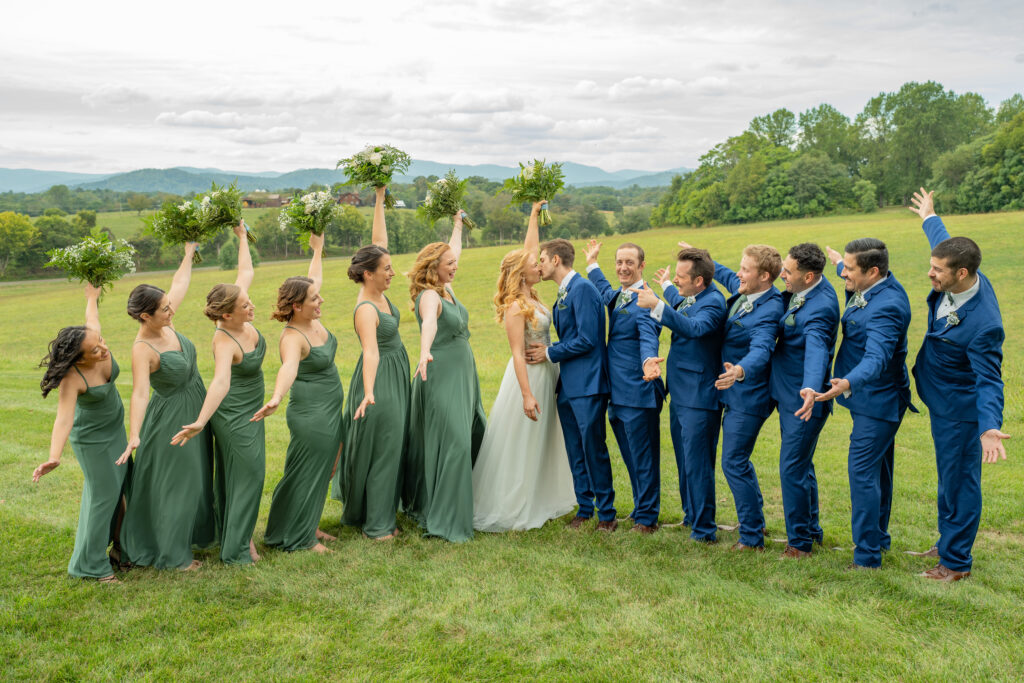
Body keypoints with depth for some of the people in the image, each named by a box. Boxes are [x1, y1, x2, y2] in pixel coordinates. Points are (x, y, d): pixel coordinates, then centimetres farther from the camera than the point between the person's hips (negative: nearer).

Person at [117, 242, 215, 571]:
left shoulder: (165, 323, -6)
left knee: (195, 478, 23)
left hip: (194, 411, 9)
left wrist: (189, 253, 17)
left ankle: (191, 532, 42)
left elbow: (180, 284, 9)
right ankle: (171, 554, 17)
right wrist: (134, 436, -48)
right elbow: (139, 393, -37)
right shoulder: (142, 350, -27)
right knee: (174, 484, 3)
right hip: (171, 418, -9)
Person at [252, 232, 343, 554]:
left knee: (323, 472, 19)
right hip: (311, 415, -10)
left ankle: (310, 527, 33)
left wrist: (317, 249, 29)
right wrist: (276, 397, -62)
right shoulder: (292, 337, -24)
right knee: (307, 475, 3)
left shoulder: (313, 320, 2)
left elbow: (314, 280, 20)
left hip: (331, 412, 10)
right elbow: (288, 367, -45)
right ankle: (298, 537, 18)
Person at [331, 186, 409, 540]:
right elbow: (371, 353, -37)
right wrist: (368, 392, -50)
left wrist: (379, 199, 0)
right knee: (380, 448, 1)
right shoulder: (366, 309, -24)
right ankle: (376, 524, 13)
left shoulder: (378, 293, -1)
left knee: (392, 446, 18)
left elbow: (379, 242, 3)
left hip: (396, 377, 9)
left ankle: (382, 513, 33)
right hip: (381, 380, -9)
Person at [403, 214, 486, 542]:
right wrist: (424, 353, -58)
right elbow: (429, 323, -40)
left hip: (463, 376, 10)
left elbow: (453, 251, 29)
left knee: (476, 436, 18)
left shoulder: (447, 289, 9)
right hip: (442, 376, -10)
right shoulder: (429, 296, -17)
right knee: (453, 443, -11)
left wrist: (458, 223, 39)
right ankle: (444, 519, -3)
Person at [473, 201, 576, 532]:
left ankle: (539, 501, 30)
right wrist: (527, 394, -25)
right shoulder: (514, 307, -19)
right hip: (529, 375, -9)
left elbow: (528, 250, 14)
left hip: (547, 372, 9)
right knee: (521, 442, -1)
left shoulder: (531, 297, 4)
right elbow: (518, 354, -22)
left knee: (542, 440, 17)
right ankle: (511, 508, 9)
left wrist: (534, 215, 16)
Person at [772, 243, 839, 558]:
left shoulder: (820, 307, -26)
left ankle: (799, 542, 12)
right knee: (801, 467, 21)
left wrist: (810, 389, -57)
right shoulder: (797, 292, 2)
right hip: (788, 394, 10)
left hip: (804, 400, -10)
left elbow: (816, 349, -43)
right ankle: (812, 530, 37)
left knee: (792, 470, -3)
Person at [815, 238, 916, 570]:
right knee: (877, 471, 22)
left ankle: (867, 556, -2)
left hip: (877, 401, -11)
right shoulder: (873, 285, 1)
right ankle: (879, 537, 38)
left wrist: (848, 383, -58)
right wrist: (838, 261, 46)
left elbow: (876, 358, -41)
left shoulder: (886, 307, -28)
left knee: (862, 473, -9)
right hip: (873, 399, 11)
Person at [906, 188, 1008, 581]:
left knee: (959, 482, 4)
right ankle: (949, 541, 39)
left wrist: (990, 427, -46)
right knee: (948, 479, 22)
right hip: (941, 402, 9)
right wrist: (929, 217, 32)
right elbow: (944, 242, 14)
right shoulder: (953, 282, -10)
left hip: (960, 410, -9)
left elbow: (989, 382, -30)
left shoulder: (983, 324, -33)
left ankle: (956, 562, 18)